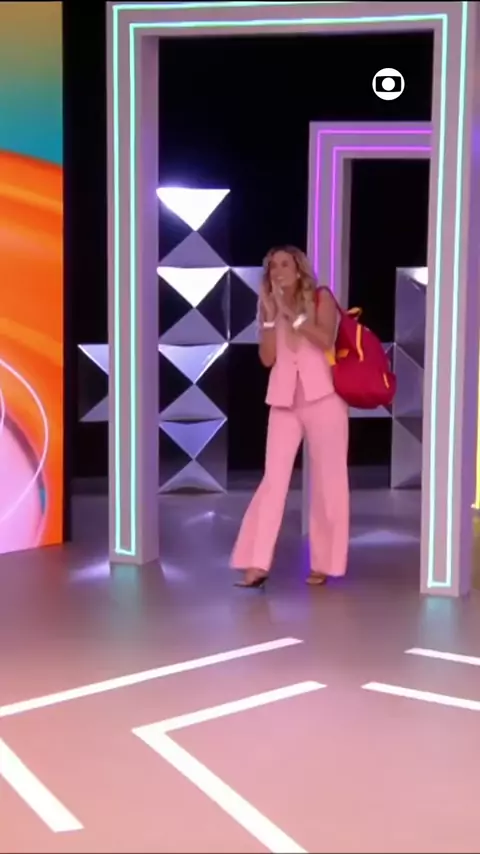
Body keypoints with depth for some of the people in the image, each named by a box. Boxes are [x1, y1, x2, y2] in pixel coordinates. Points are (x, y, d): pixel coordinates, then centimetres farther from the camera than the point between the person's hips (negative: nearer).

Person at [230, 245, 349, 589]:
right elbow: (267, 357, 3)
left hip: (323, 397, -3)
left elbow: (326, 340, -14)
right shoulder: (271, 306, 13)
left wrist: (291, 313, -13)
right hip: (284, 401, 3)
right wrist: (270, 316, -4)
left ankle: (323, 562, 10)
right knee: (273, 479, -4)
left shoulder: (321, 297, 3)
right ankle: (258, 563, -6)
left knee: (327, 481, 1)